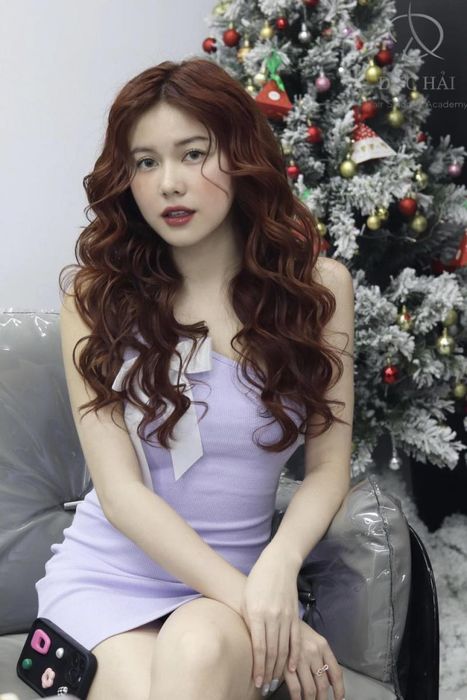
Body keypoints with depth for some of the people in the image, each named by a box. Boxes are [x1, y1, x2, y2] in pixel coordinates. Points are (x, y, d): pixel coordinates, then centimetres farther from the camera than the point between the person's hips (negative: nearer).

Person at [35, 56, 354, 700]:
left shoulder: (317, 285, -1)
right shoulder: (96, 297, -5)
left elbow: (329, 465, -1)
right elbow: (120, 491, -10)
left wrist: (278, 564, -21)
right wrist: (247, 601, -20)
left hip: (240, 573, 0)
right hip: (108, 571, 0)